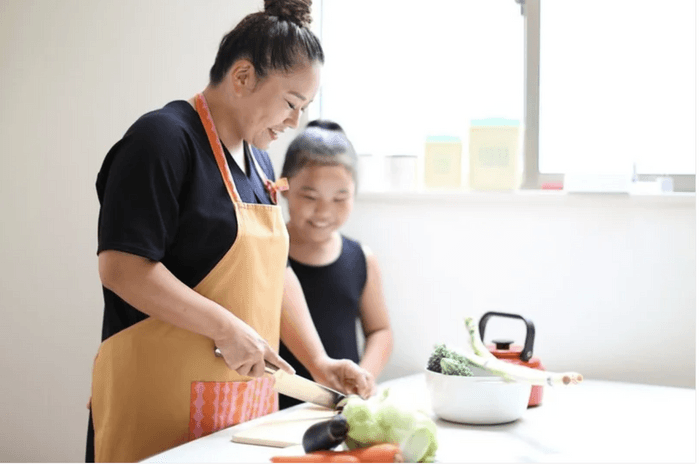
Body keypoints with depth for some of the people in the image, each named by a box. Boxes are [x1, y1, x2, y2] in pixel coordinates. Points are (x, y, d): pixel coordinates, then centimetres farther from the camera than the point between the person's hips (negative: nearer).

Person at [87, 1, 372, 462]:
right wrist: (228, 329, -19)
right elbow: (121, 267, -20)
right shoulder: (164, 139, -12)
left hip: (247, 399, 8)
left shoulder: (258, 160, 16)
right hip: (163, 402, -8)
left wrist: (319, 362, 9)